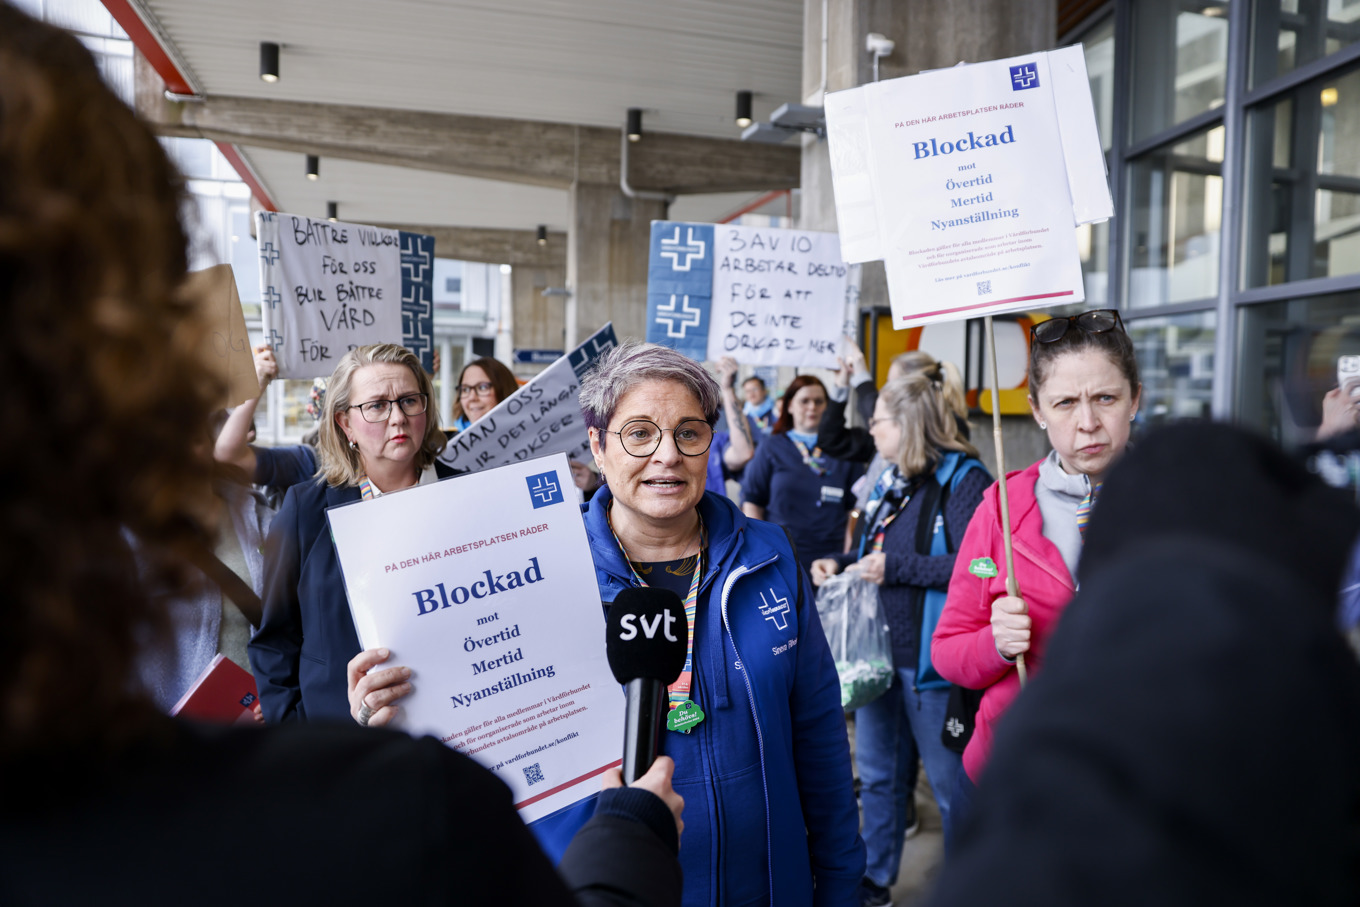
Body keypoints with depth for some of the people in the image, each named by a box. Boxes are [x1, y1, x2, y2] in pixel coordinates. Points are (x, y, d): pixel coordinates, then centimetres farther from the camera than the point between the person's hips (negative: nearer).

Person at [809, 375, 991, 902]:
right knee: (877, 774, 20)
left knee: (951, 783, 8)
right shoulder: (890, 482, 12)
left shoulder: (963, 479, -15)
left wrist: (896, 567, -22)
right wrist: (839, 563, 6)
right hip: (879, 651, 9)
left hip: (931, 659, -8)